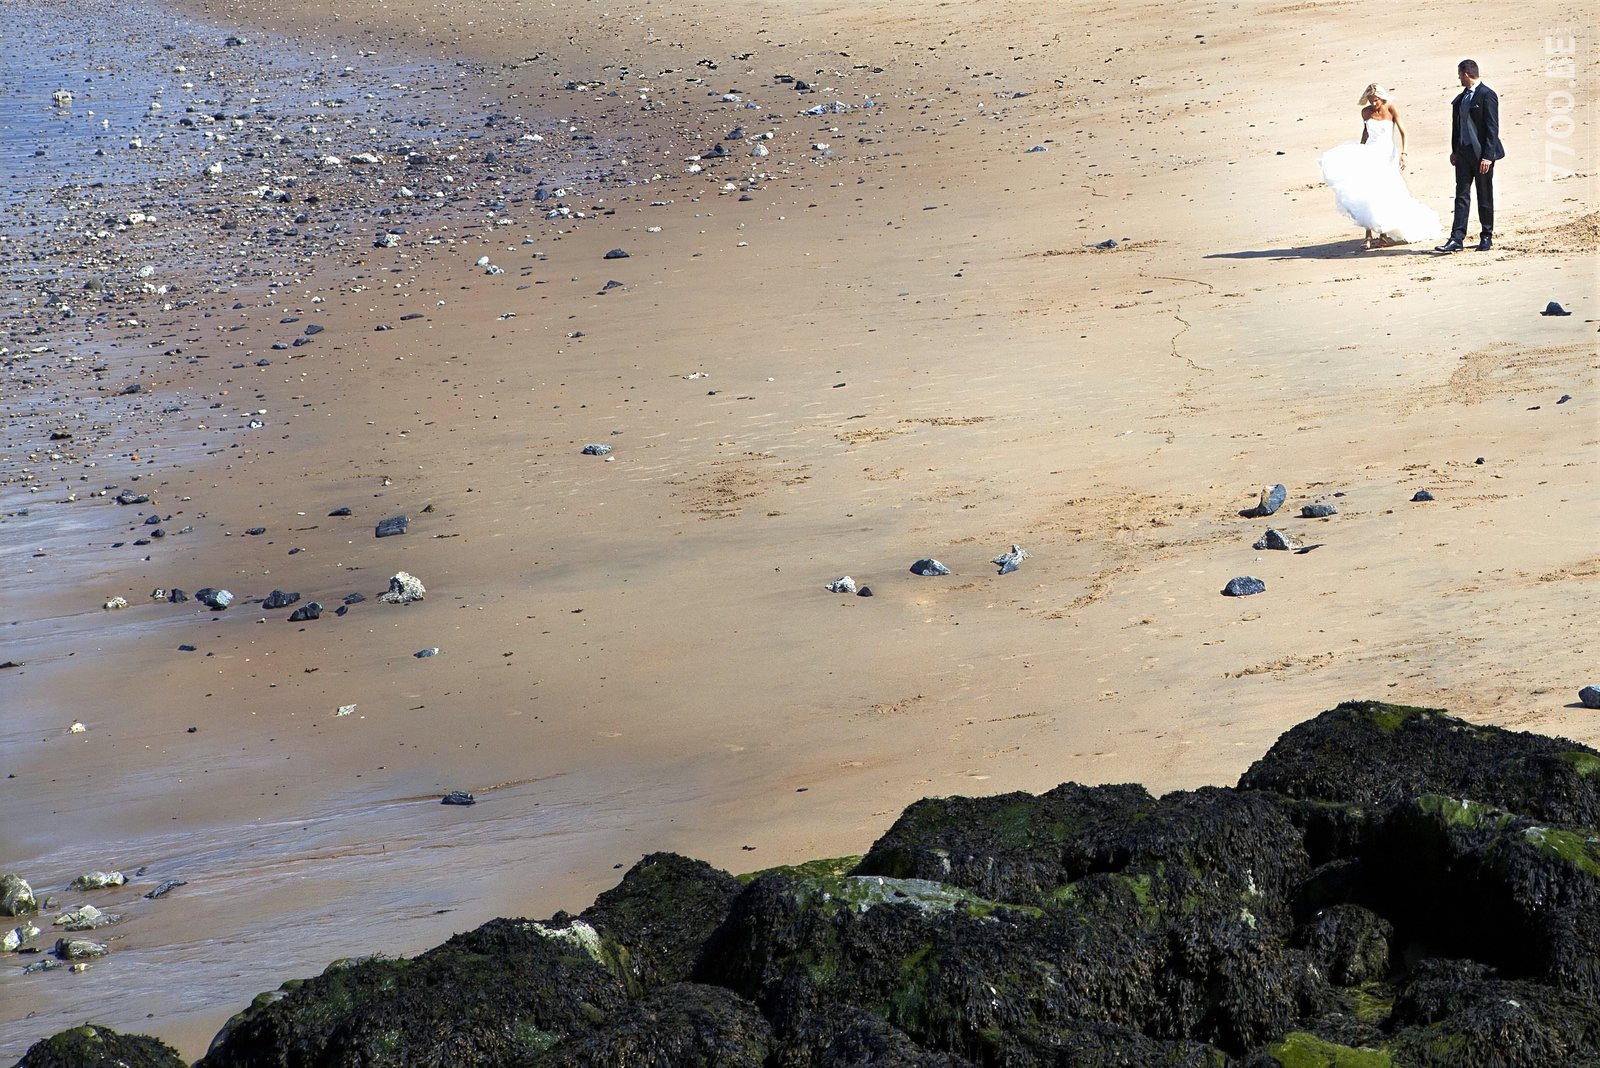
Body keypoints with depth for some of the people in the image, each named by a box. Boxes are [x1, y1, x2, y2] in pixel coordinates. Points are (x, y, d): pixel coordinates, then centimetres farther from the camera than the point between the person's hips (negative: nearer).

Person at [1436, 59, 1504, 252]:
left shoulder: (1487, 95, -11)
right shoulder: (1461, 98, 11)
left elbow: (1492, 128, -14)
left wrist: (1487, 156, -18)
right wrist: (1454, 150, 14)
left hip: (1482, 154, -6)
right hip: (1464, 153, 6)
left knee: (1485, 198, 5)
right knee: (1461, 195, 1)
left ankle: (1487, 237, 15)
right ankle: (1456, 239, -3)